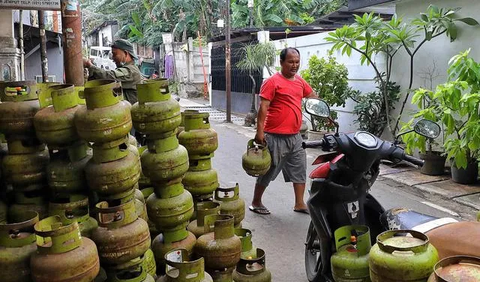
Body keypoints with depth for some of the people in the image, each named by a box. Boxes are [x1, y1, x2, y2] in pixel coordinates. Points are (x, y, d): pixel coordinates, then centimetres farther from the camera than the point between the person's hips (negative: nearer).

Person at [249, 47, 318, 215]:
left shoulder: (300, 81, 11)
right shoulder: (273, 82, -12)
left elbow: (313, 97, 25)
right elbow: (263, 107, -16)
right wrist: (259, 131, -21)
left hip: (295, 136, 7)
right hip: (276, 137, -7)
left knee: (299, 170, 12)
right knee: (268, 171, 5)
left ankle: (299, 204, 25)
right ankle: (256, 203, 21)